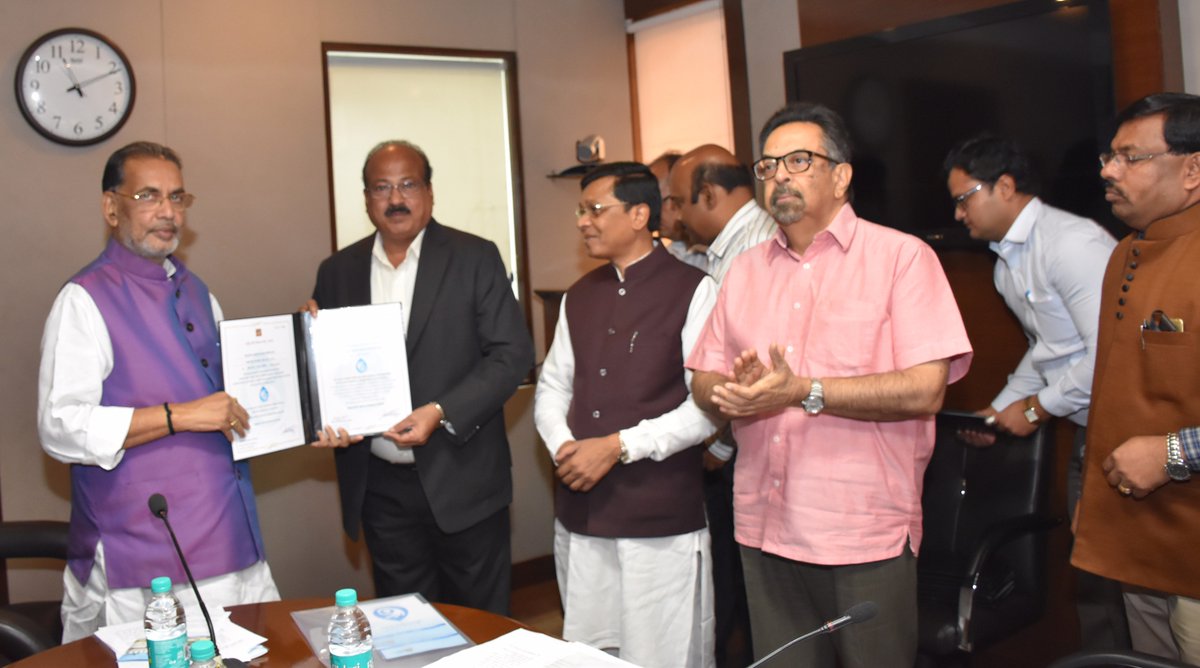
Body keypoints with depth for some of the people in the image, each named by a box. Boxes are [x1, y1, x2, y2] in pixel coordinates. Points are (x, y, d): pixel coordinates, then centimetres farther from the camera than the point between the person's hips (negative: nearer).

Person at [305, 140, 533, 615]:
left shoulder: (475, 258, -2)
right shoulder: (338, 271, 8)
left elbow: (512, 354, -7)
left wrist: (442, 413, -18)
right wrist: (326, 421, -9)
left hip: (462, 480, -3)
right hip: (380, 485, 3)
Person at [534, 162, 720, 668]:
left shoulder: (692, 290, -7)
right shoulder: (578, 297, 14)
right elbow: (552, 386, 15)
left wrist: (619, 446, -16)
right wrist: (562, 445, -5)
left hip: (662, 521, -5)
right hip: (579, 513, 6)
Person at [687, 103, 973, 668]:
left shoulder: (901, 256, -5)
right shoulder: (745, 270, 12)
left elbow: (925, 388, -15)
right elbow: (703, 382, 10)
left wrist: (804, 393, -19)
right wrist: (737, 391, -13)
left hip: (865, 535, -5)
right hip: (763, 531, 5)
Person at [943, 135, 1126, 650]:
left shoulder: (1073, 244, -20)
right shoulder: (1007, 263, 11)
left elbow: (1109, 354, -24)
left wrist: (1035, 410, -13)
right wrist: (1000, 409, 13)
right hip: (1087, 431, 9)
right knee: (1091, 571, 15)